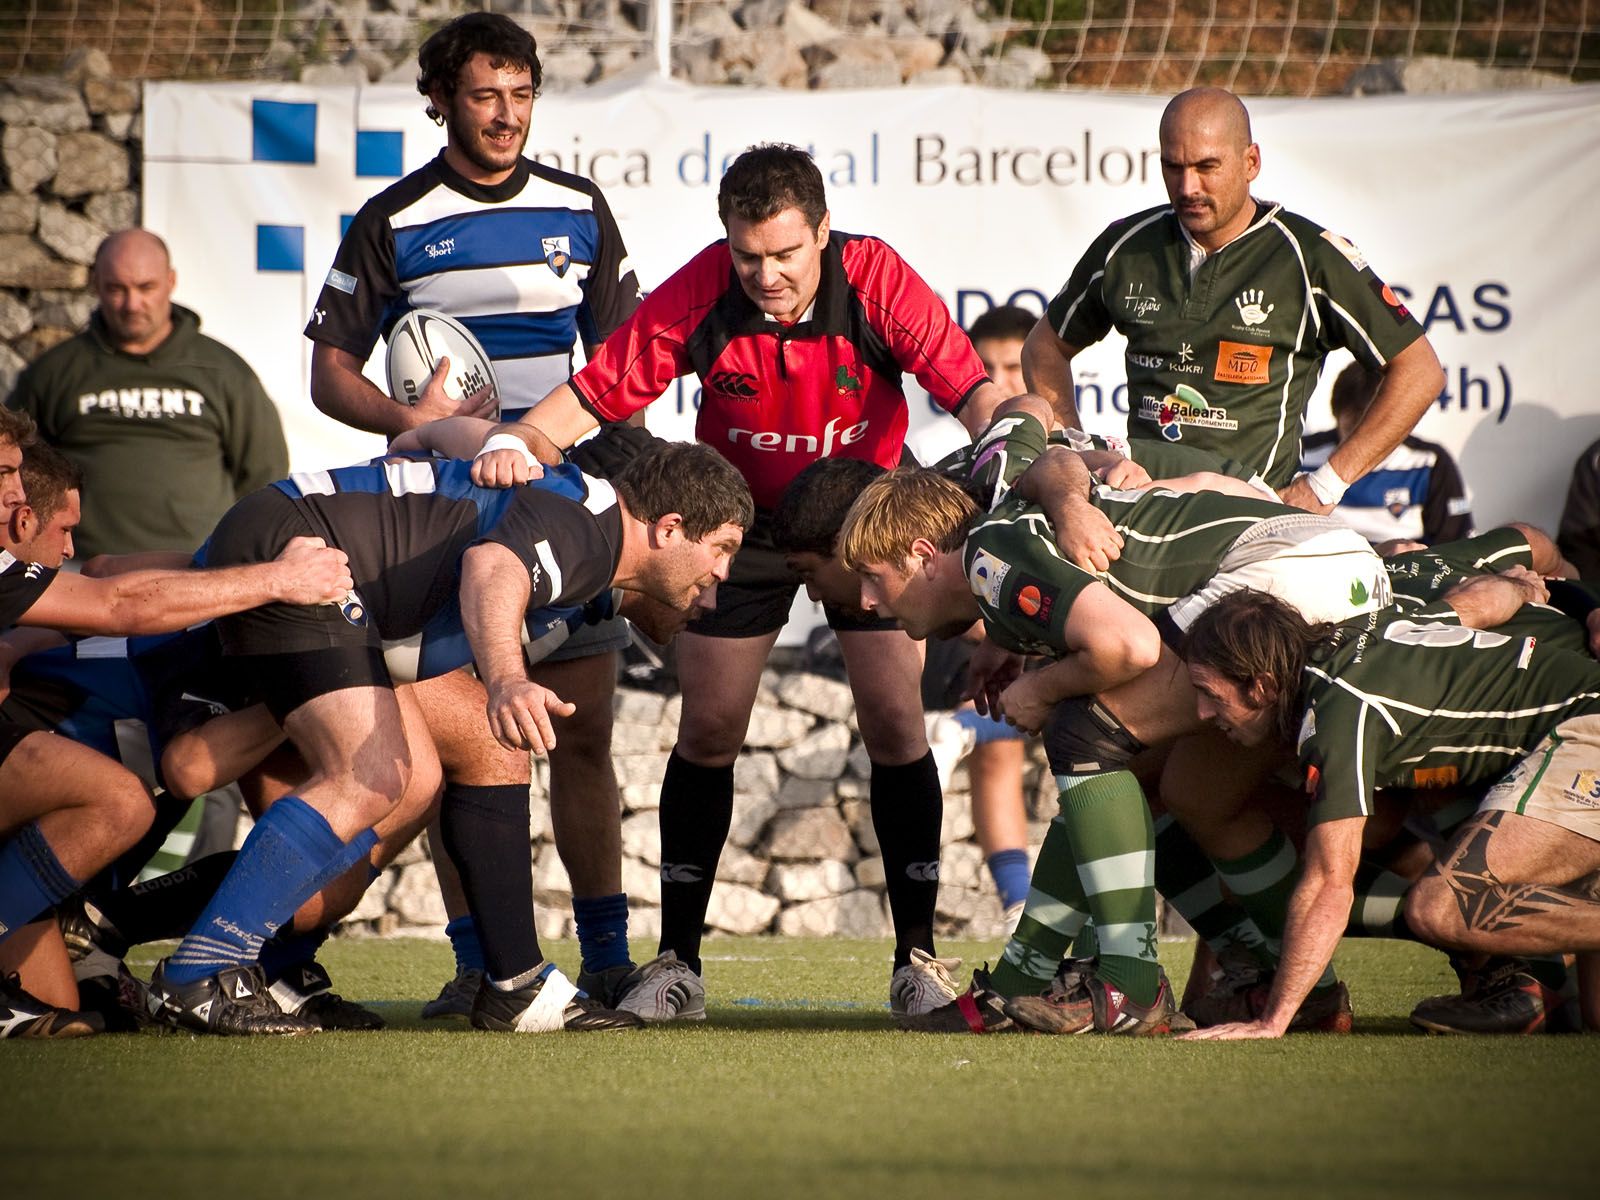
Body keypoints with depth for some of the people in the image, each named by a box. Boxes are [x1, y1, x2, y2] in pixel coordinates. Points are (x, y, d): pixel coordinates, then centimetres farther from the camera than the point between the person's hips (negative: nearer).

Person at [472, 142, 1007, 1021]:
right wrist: (518, 440, -41)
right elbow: (595, 392, -23)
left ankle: (917, 957, 1)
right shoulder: (699, 296, -24)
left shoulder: (877, 281, -25)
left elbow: (971, 388, -28)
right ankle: (678, 962, 8)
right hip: (741, 513, 1)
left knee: (893, 720, -9)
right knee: (708, 728, -1)